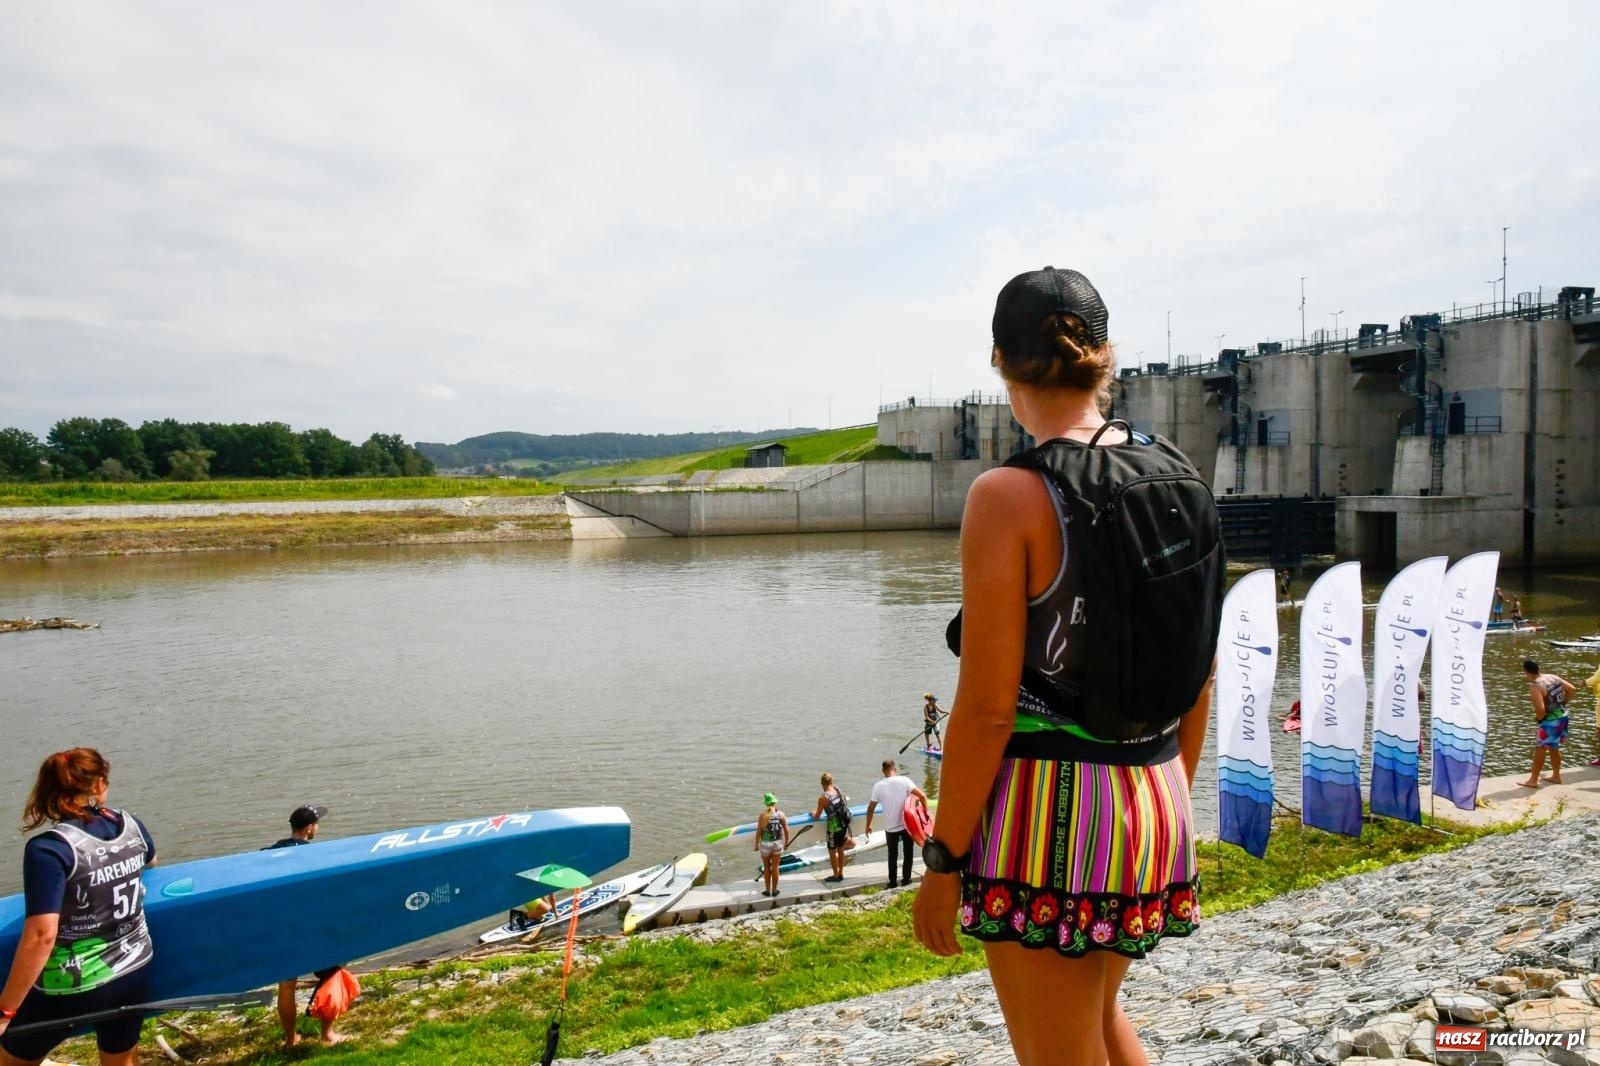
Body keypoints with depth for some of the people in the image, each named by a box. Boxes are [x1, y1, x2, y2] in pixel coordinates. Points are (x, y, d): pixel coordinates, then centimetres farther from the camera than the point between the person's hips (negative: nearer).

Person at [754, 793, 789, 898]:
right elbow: (786, 830, -3)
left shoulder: (762, 815, -11)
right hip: (778, 843, 2)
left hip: (765, 844, -2)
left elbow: (759, 831, -11)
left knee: (766, 868, 14)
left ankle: (767, 890, 20)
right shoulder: (781, 814, -5)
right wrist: (786, 842, 12)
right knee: (775, 868, 12)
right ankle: (774, 890, 19)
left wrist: (756, 844, 1)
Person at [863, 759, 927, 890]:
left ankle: (893, 882, 21)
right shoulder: (904, 780, -11)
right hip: (907, 824, 0)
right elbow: (922, 796, -16)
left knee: (892, 855, 18)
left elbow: (871, 808, -1)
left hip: (890, 827, 1)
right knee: (908, 852, 20)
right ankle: (906, 879, 25)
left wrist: (868, 825, 12)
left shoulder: (878, 785, -7)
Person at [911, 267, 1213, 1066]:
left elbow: (987, 708, -18)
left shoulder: (1008, 497, -16)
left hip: (1047, 811, -7)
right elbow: (1199, 680, 9)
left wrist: (943, 860, -7)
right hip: (1154, 800, 7)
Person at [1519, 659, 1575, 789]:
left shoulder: (1535, 687, -22)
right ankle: (1556, 776, 33)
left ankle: (1533, 780, 5)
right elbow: (1572, 689, 11)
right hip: (1562, 716, 9)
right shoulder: (1552, 677, 2)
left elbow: (1540, 709, -28)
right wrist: (1562, 703, 15)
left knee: (1539, 749, 0)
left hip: (1551, 721, -9)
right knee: (1553, 748, 23)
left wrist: (1538, 719, -8)